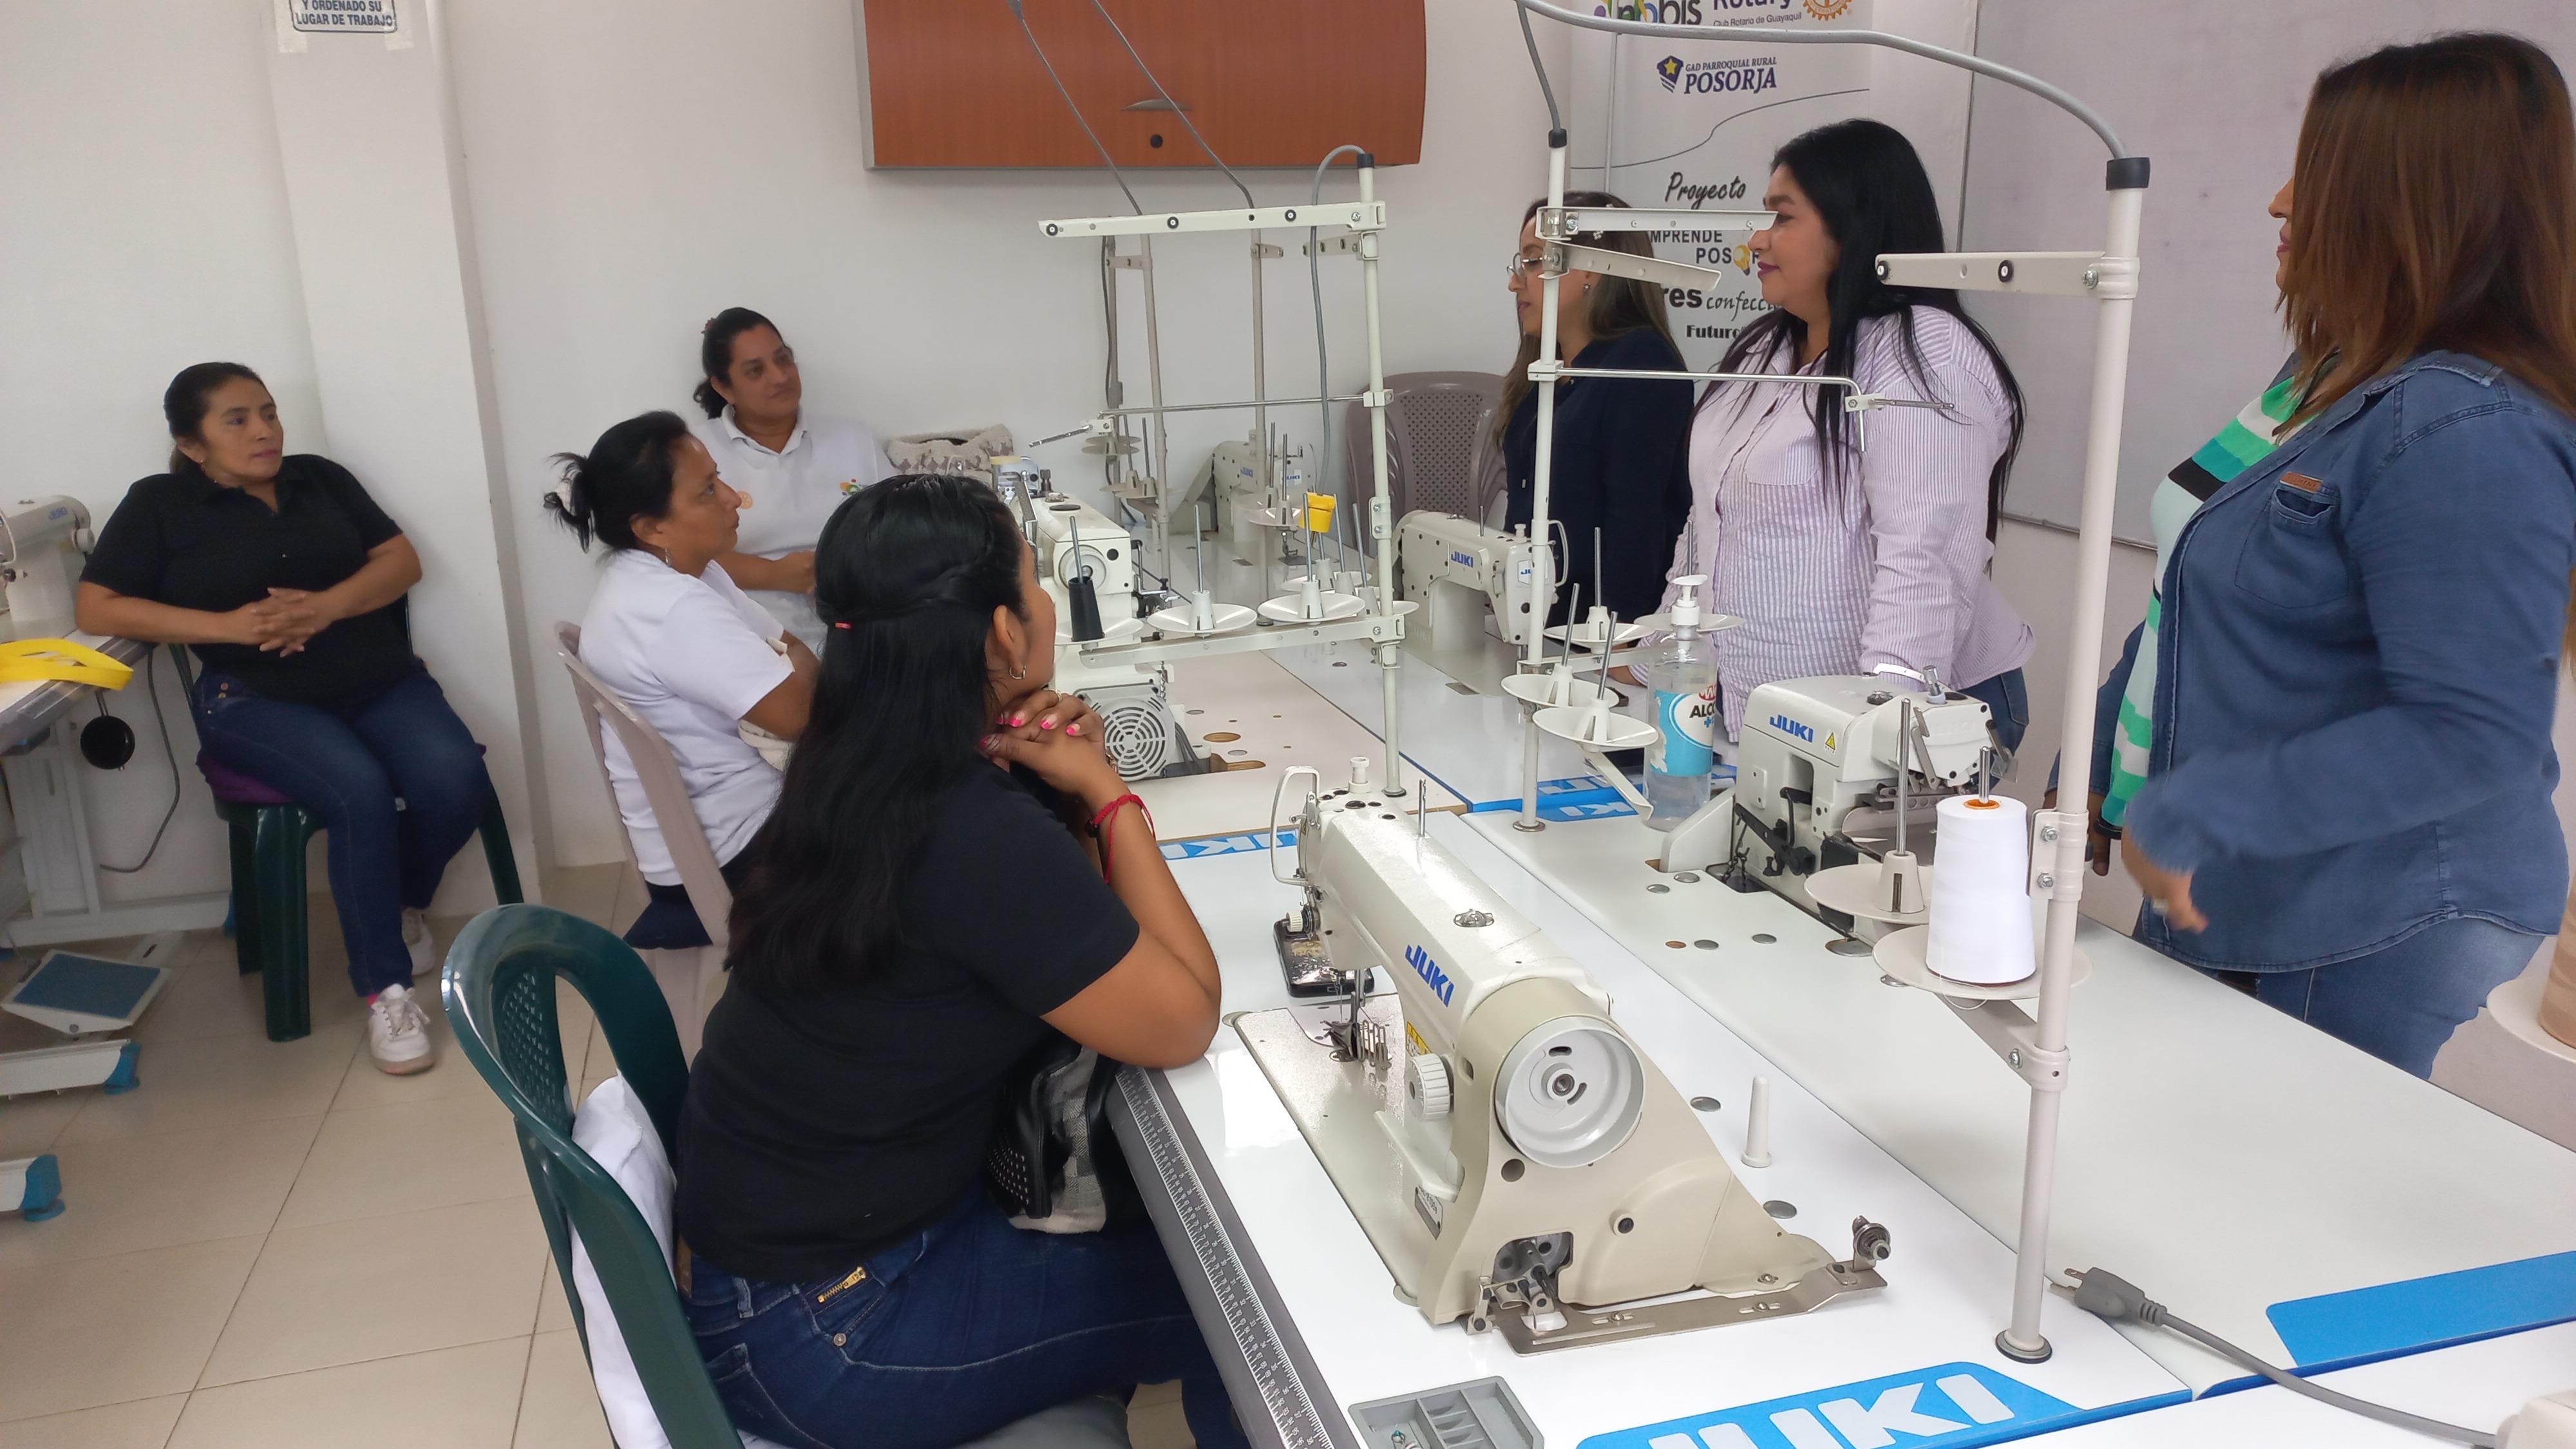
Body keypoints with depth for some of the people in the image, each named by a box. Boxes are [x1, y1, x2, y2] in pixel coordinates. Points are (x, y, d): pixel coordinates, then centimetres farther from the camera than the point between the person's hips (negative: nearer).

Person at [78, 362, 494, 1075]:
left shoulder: (319, 477, 14)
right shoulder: (159, 505, 5)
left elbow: (402, 560, 7)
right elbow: (96, 608, -2)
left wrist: (327, 606, -13)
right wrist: (228, 625, -14)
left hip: (381, 680, 3)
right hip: (259, 701, -3)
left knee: (456, 782, -25)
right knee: (361, 793, -32)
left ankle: (403, 904, 7)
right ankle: (385, 991, -20)